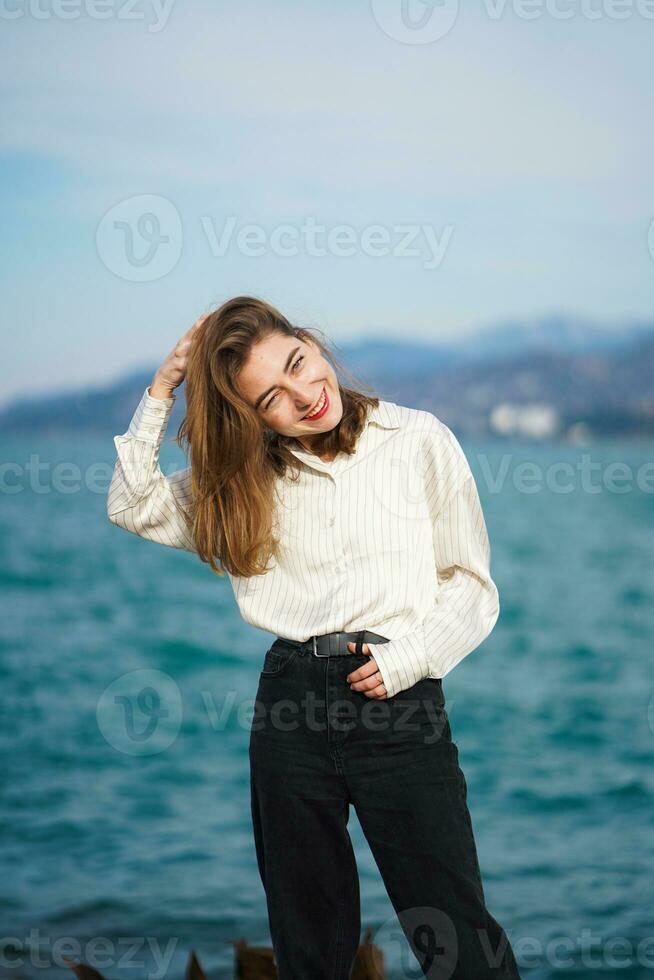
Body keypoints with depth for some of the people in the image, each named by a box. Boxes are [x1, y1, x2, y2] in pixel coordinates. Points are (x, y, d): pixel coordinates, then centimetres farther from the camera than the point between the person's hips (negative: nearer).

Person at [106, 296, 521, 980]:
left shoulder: (418, 441, 2)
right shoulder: (254, 475, 13)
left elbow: (471, 583, 3)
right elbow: (133, 507, 11)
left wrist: (405, 659, -12)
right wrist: (160, 394, 4)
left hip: (398, 699, -3)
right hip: (290, 698, 4)